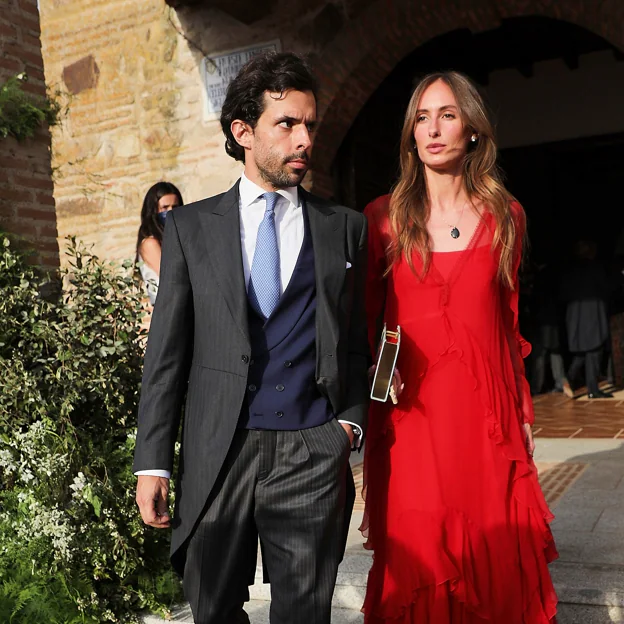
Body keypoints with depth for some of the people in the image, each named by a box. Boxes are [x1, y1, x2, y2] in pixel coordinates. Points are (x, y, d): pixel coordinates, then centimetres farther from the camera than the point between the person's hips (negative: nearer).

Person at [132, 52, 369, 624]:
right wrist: (153, 462, -1)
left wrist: (350, 421, -1)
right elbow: (167, 351, 3)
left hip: (312, 452, 0)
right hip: (218, 450, 0)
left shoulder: (345, 228, 8)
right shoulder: (190, 226, 6)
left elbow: (355, 339, 12)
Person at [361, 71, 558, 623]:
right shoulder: (384, 217, 3)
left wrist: (523, 411, 10)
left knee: (494, 551, 7)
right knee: (418, 559, 4)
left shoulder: (505, 216, 7)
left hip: (487, 408, 1)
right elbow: (364, 318, 6)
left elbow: (509, 320, 11)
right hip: (409, 410, -1)